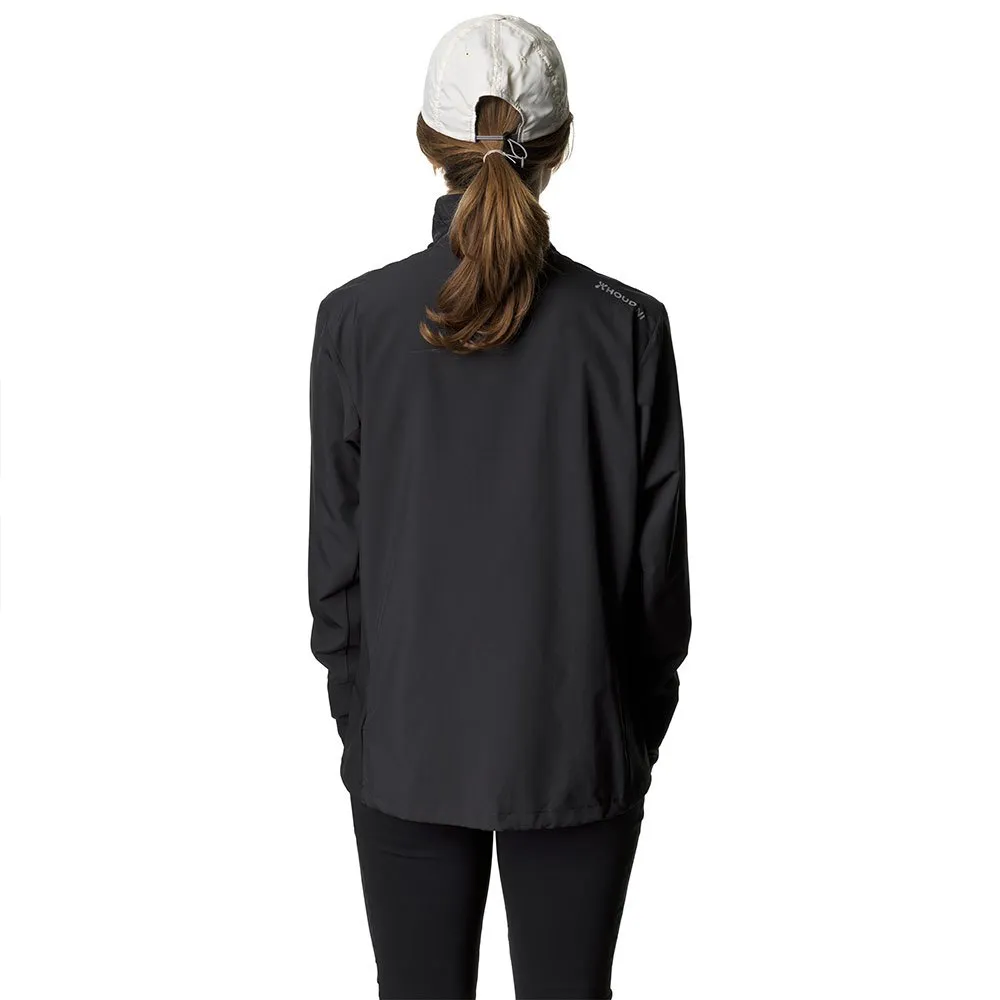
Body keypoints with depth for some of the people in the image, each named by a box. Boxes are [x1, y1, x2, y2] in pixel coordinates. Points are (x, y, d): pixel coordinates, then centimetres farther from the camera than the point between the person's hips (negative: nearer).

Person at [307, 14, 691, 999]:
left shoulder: (356, 318, -9)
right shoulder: (627, 325, -11)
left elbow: (336, 549, -4)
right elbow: (658, 557, -5)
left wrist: (356, 710, 10)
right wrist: (642, 728, 9)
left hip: (405, 742, 1)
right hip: (575, 745, 0)